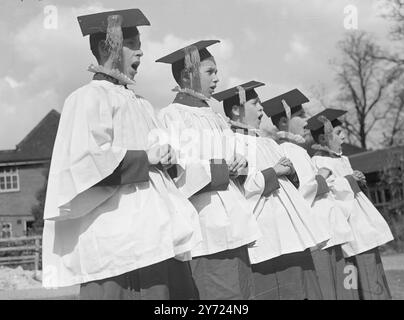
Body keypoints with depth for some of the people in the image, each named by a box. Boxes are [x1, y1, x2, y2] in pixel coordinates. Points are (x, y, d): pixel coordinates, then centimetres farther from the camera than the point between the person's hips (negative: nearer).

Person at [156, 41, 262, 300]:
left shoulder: (215, 118, 19)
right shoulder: (171, 116, -5)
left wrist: (239, 165, 4)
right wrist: (214, 172, -13)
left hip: (233, 219, 8)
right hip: (206, 222, -8)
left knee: (244, 290, 5)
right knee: (224, 294, -11)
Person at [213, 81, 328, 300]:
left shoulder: (267, 142, 22)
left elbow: (291, 182, 24)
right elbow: (237, 186, -17)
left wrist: (290, 171, 2)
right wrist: (272, 172, -12)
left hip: (288, 233, 8)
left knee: (298, 287, 5)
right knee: (273, 291, -9)